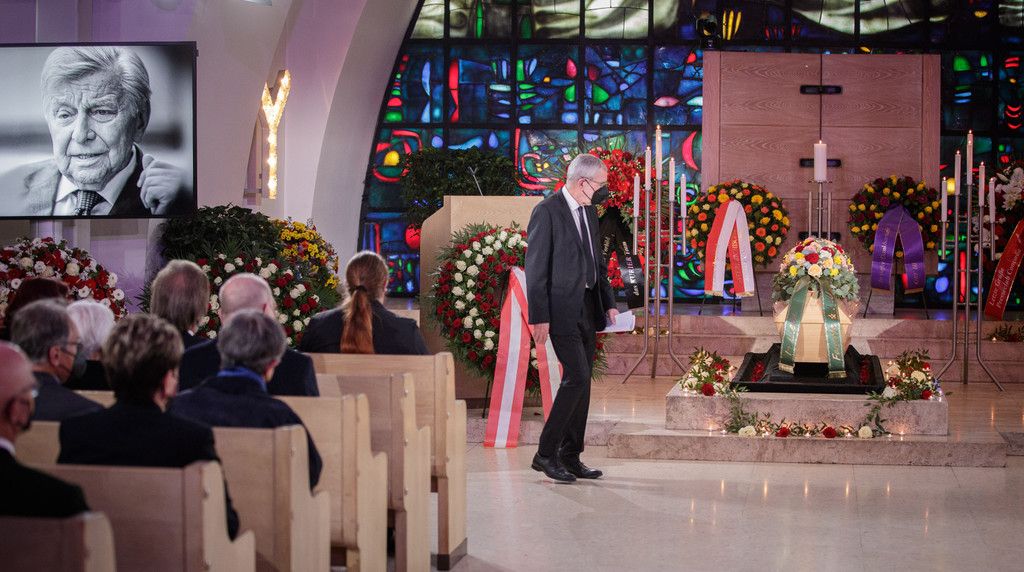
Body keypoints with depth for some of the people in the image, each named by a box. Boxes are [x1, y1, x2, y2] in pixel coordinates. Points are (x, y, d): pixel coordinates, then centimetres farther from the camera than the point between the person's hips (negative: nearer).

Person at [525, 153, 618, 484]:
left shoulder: (589, 211, 14)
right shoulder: (547, 212, -11)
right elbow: (535, 268, -12)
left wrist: (609, 303, 13)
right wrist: (539, 317, -16)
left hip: (588, 307, 8)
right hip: (562, 308, -8)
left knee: (582, 380, 9)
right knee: (577, 376, -14)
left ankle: (570, 456, 16)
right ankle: (546, 453, -5)